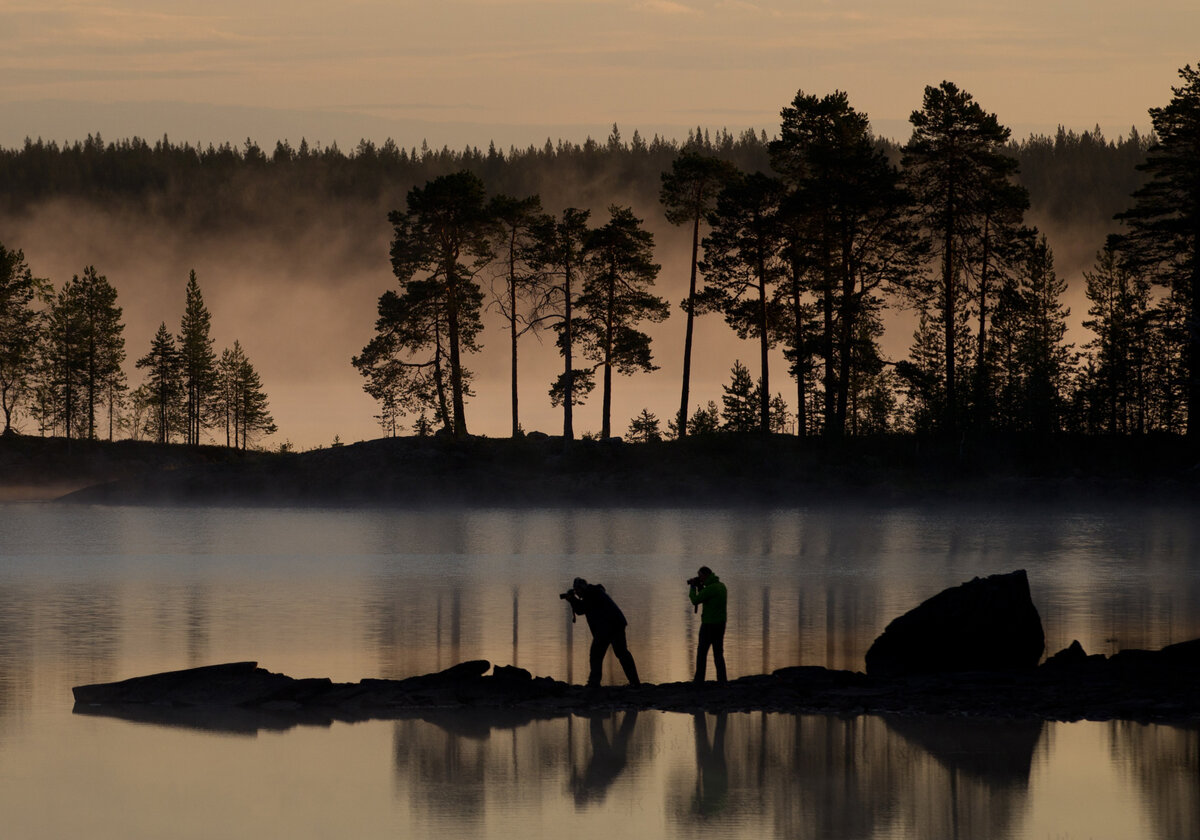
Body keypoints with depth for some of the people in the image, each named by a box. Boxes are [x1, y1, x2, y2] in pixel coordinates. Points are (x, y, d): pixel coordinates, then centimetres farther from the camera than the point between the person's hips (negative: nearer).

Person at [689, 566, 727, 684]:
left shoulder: (710, 588, -19)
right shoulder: (722, 586, 11)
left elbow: (695, 601, -13)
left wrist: (692, 587, 1)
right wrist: (700, 587, 14)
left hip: (709, 624, -8)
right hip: (721, 624, 8)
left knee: (702, 653, 2)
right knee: (718, 653, 8)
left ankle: (699, 680, 4)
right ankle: (721, 680, 2)